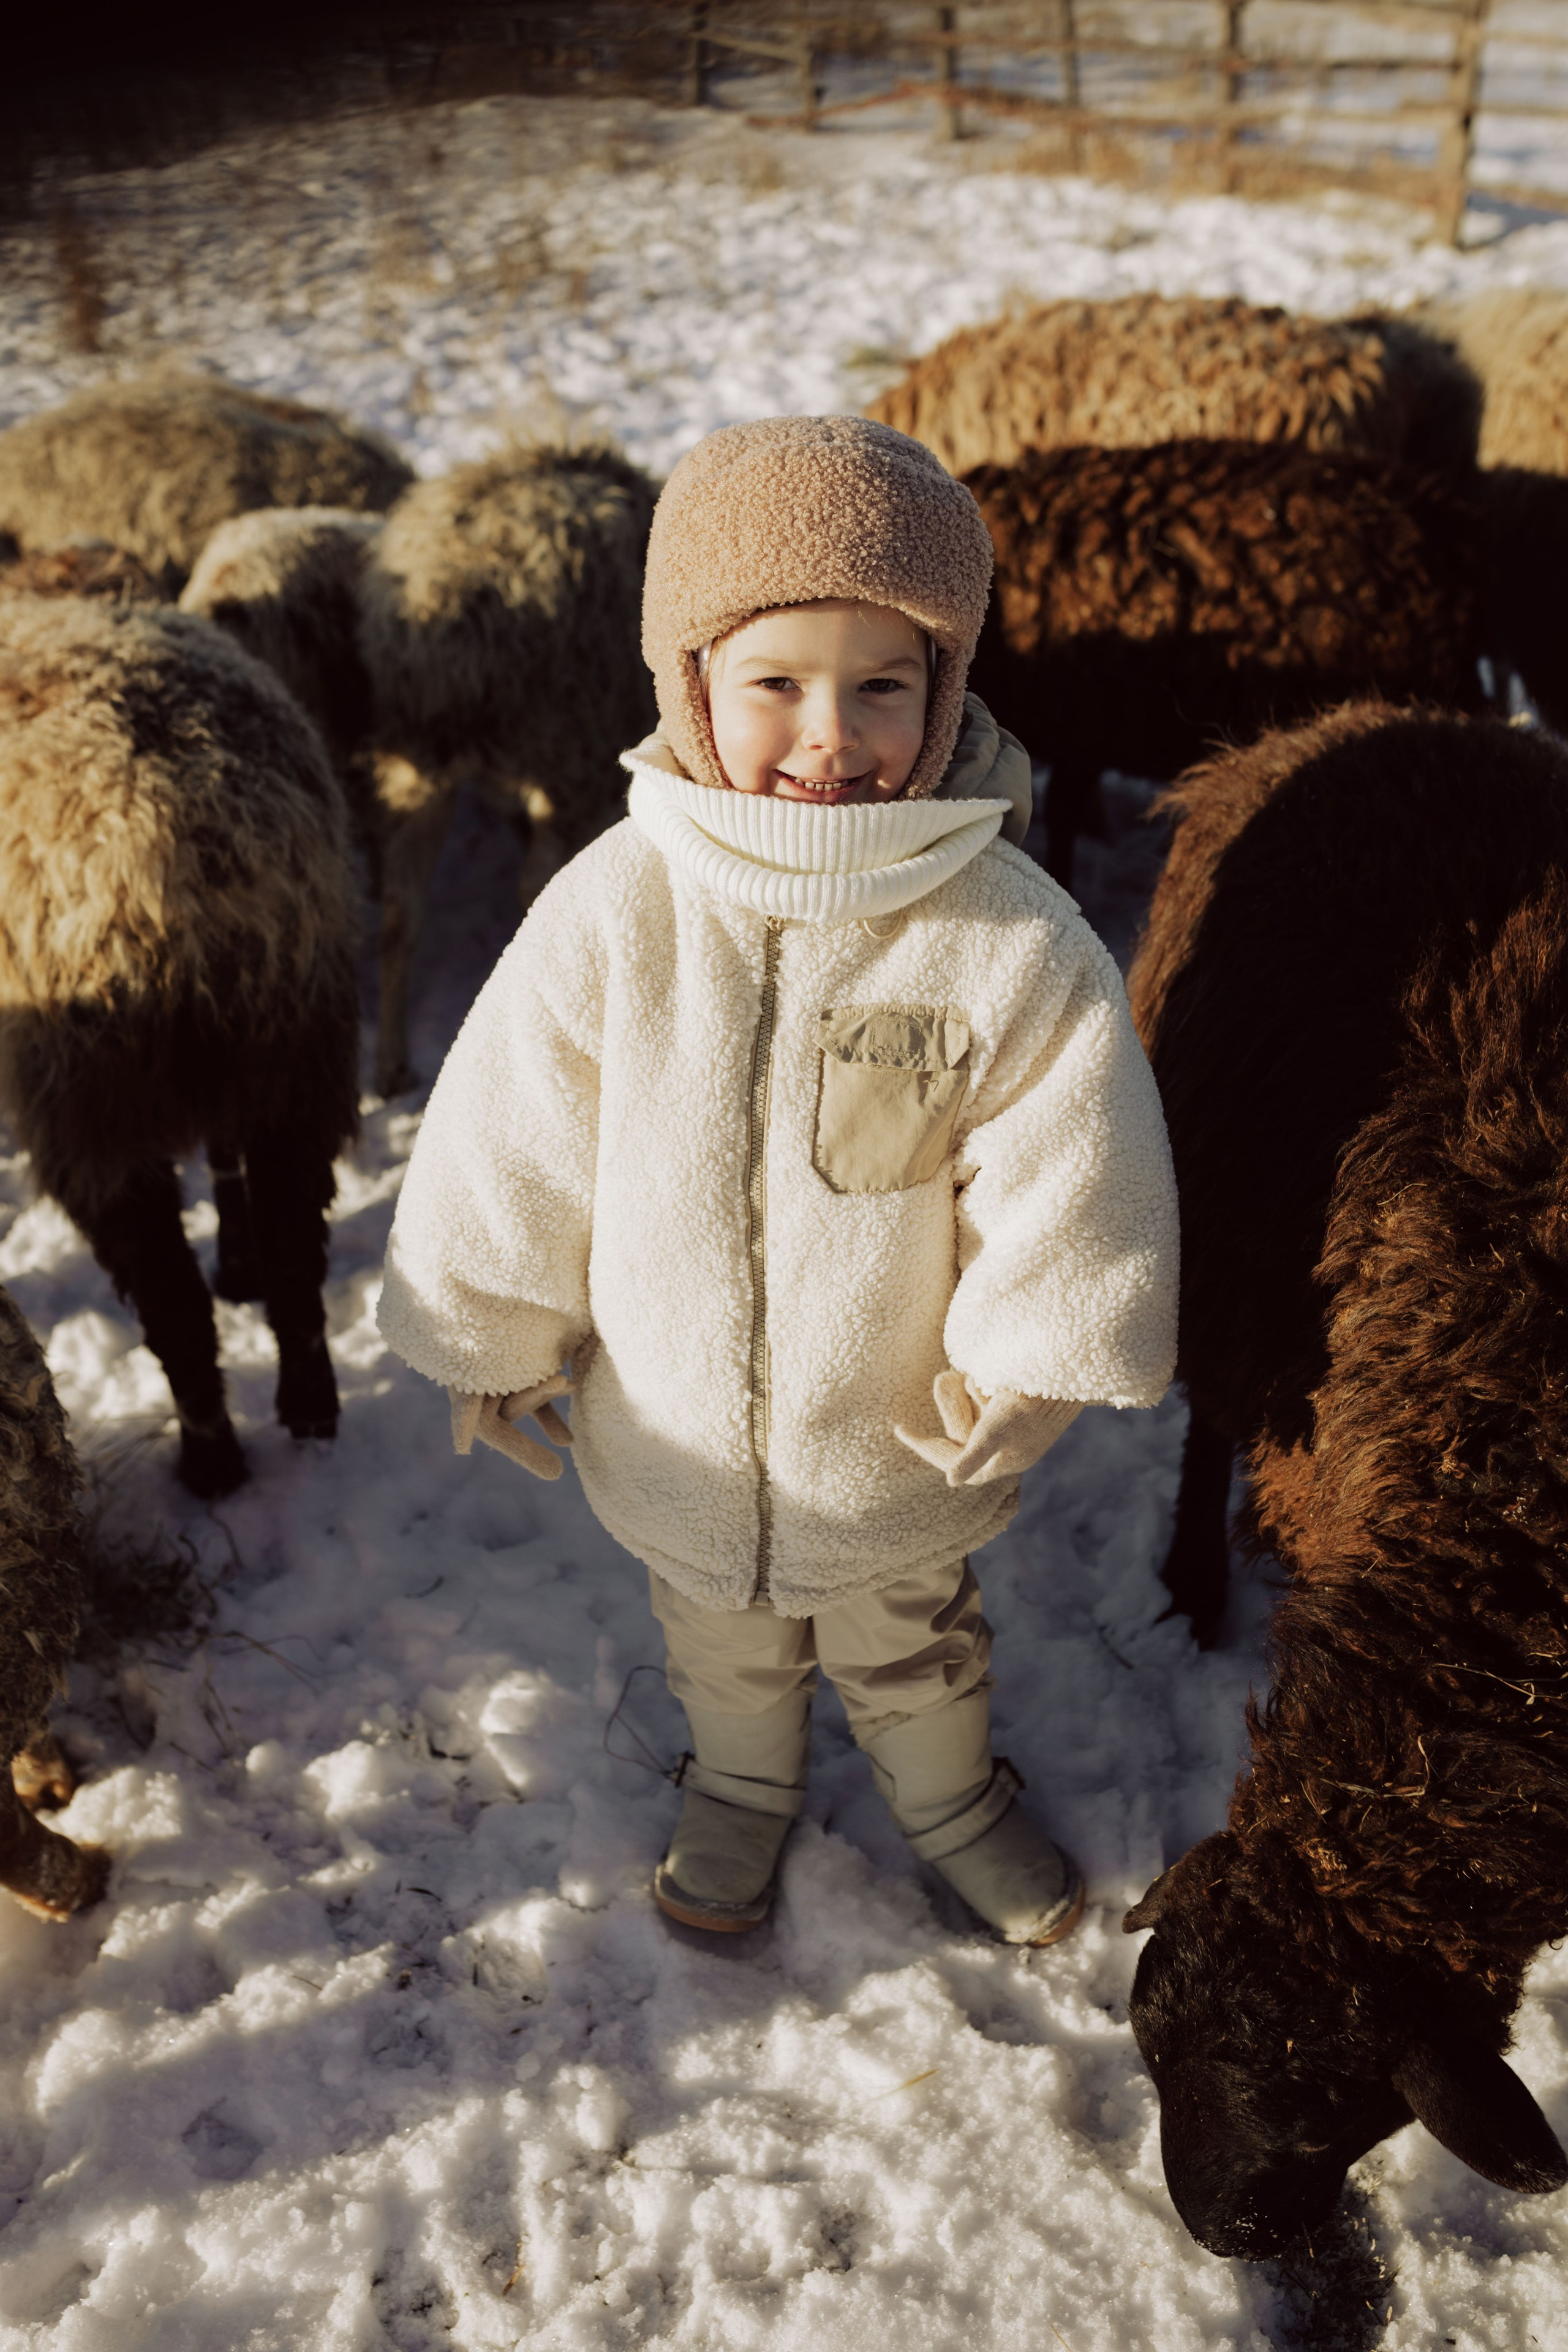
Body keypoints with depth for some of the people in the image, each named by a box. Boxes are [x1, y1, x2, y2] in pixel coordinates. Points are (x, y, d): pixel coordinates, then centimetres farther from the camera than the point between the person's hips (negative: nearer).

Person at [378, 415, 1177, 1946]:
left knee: (916, 1646, 29)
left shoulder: (1009, 941, -24)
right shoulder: (613, 913, -24)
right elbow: (505, 1146, -12)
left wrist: (1021, 1361, -7)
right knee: (723, 1644, 30)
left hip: (903, 1440, 0)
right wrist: (494, 1346, -2)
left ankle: (949, 1801, 60)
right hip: (676, 1431, 1)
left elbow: (1073, 1173, -12)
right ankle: (742, 1787, 62)